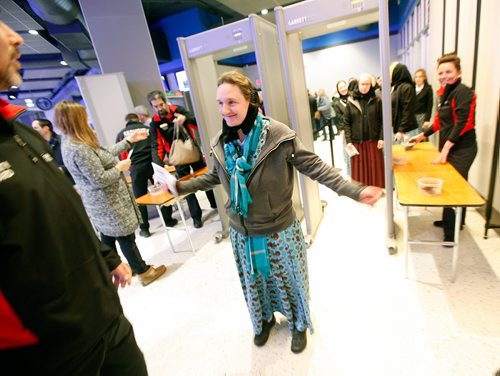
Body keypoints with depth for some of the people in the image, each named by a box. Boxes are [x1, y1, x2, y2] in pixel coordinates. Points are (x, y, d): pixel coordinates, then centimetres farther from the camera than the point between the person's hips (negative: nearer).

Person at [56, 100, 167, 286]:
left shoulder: (71, 142, 6)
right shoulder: (78, 149, -28)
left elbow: (105, 154, 12)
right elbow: (100, 180, -27)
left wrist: (129, 140, 13)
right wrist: (120, 167, -12)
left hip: (101, 203, 10)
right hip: (108, 204, -10)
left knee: (108, 238, 21)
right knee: (126, 237, 5)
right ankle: (144, 272, 22)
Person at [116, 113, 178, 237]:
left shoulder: (121, 134, 12)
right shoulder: (148, 129, 14)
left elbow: (122, 155, 9)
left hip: (136, 168, -1)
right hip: (152, 164, 1)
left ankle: (144, 229, 14)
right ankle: (168, 220, 21)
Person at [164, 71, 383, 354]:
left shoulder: (277, 135, -20)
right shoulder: (221, 143, -4)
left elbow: (315, 167, -17)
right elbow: (214, 177, 12)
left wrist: (354, 190, -26)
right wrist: (181, 186, 12)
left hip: (280, 230, -4)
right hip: (242, 233, 4)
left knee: (289, 279, 20)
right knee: (254, 282, 25)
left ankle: (299, 324, 51)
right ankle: (264, 319, 56)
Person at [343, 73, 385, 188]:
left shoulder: (376, 101, 1)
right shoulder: (351, 102, 0)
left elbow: (382, 120, 1)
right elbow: (346, 122, -1)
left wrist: (381, 138, -7)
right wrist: (348, 141, -8)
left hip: (373, 141, 1)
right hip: (357, 141, 0)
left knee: (375, 167, 7)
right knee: (360, 168, 5)